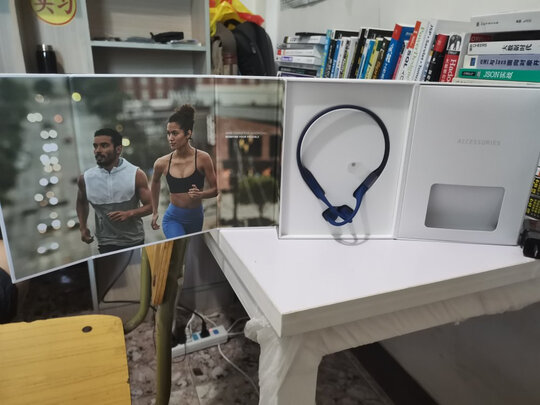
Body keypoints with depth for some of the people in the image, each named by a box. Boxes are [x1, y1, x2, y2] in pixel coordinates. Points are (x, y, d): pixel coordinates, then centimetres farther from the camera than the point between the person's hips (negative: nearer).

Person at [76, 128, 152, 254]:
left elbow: (149, 206, -9)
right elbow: (81, 202, 15)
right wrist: (83, 228, 3)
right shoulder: (85, 178, -5)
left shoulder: (136, 175, -12)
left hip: (135, 242, 0)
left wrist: (129, 214, -26)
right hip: (106, 244, 0)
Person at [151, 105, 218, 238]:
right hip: (173, 218, -1)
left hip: (196, 218, 1)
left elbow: (215, 189, -6)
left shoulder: (202, 158, -13)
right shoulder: (162, 163, -8)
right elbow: (155, 182, 15)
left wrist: (200, 194, -27)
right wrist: (154, 212, 19)